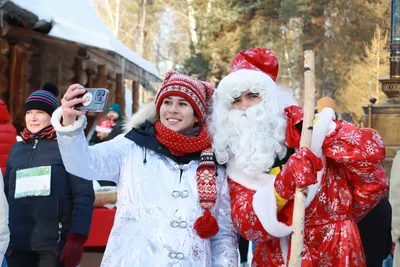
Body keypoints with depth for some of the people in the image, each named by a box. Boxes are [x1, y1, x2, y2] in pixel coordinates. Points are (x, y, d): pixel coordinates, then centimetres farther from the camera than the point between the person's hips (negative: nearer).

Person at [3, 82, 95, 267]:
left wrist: (76, 239, -15)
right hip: (18, 245, 4)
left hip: (56, 245, -4)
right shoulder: (17, 149, 13)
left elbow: (84, 195, -7)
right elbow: (6, 195, 19)